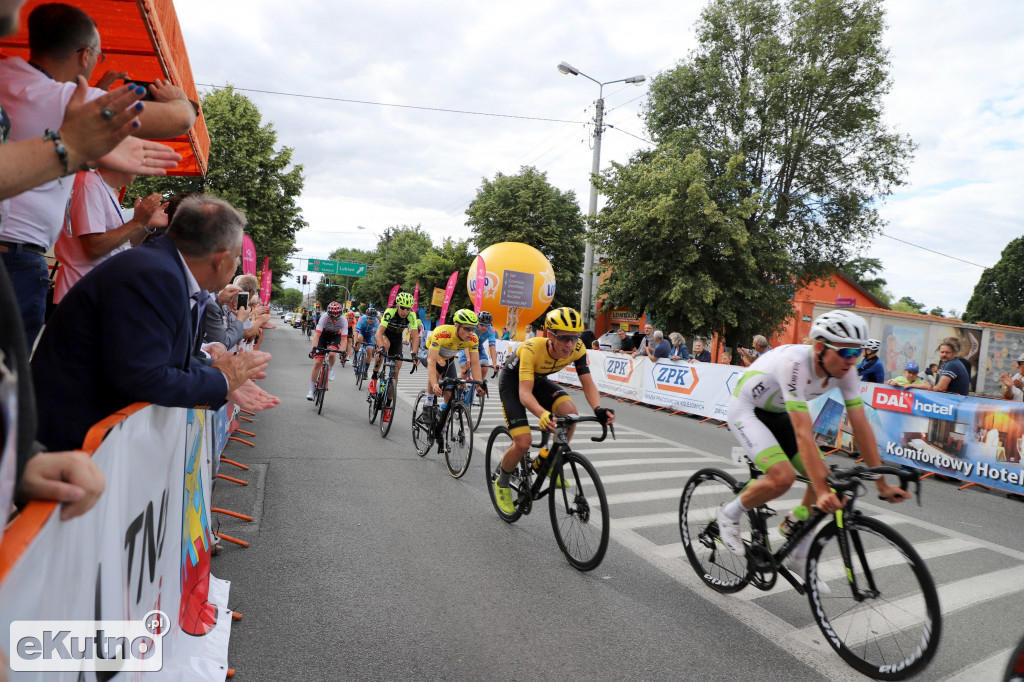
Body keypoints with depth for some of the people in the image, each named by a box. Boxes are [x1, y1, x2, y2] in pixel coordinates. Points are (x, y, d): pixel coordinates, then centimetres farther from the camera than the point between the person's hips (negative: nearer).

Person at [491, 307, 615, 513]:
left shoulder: (577, 349, -25)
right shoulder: (532, 349, -38)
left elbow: (588, 383, -22)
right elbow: (524, 393, -44)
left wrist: (598, 409, -43)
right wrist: (543, 415, -64)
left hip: (539, 380, 5)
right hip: (512, 381, -4)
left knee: (571, 413, -25)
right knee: (523, 442, -18)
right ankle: (502, 483, 13)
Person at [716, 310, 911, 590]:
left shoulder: (844, 370, -15)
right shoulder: (794, 362, -36)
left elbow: (862, 427, -12)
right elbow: (803, 433, -40)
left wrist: (882, 483, -14)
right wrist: (822, 491, -42)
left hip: (778, 414, 7)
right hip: (746, 410, -7)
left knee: (826, 479, -2)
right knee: (783, 477, -27)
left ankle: (798, 556, 17)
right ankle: (729, 514, 1)